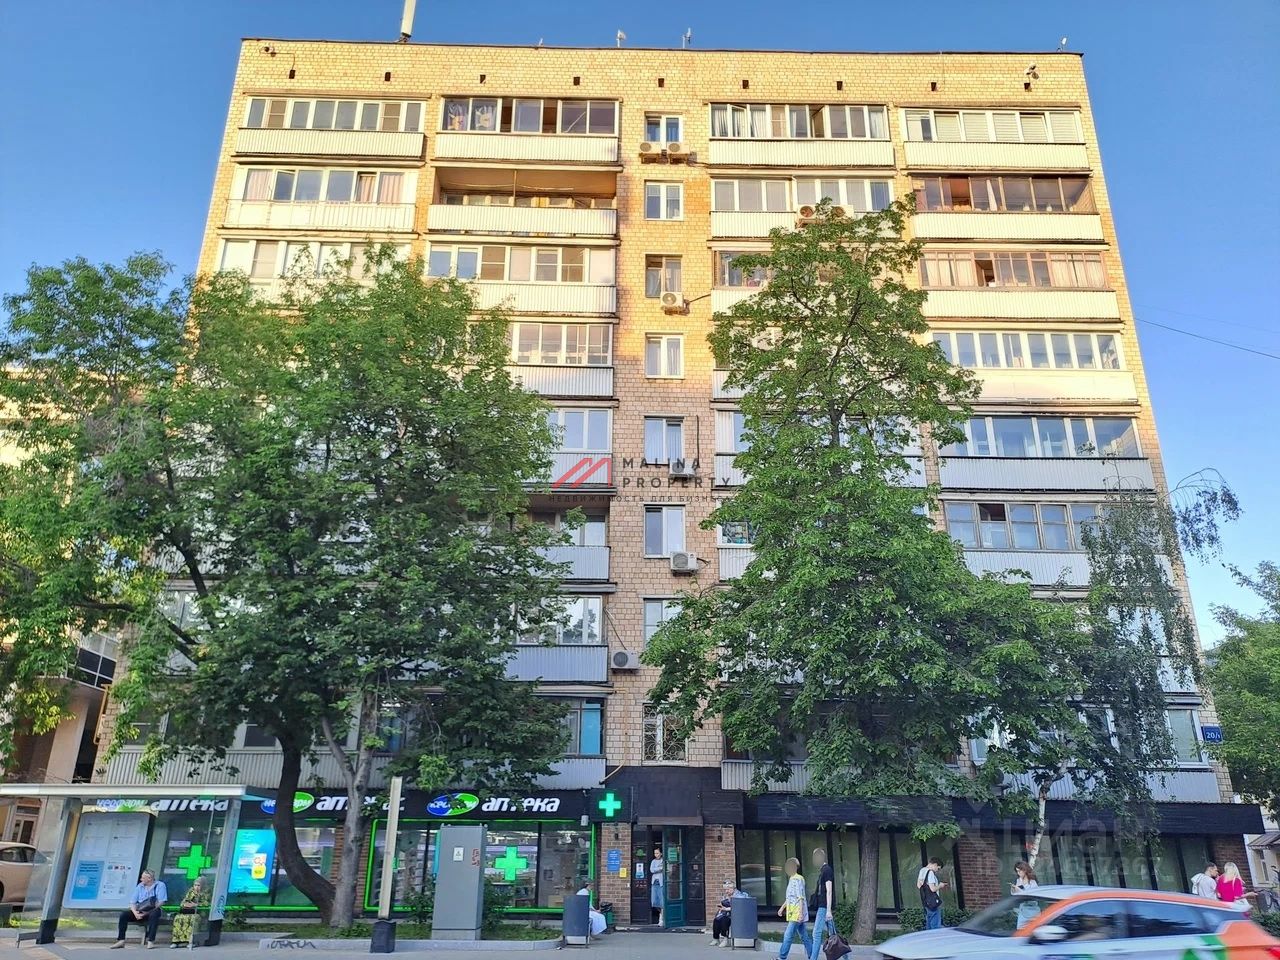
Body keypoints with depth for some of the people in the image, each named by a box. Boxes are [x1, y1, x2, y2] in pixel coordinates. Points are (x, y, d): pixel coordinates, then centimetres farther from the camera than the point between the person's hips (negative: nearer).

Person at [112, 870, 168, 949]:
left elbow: (161, 902, -12)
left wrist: (147, 912, -23)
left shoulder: (160, 885, -3)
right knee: (123, 915, -17)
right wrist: (135, 912, -15)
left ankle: (151, 941, -35)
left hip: (152, 911, -5)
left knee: (154, 914, -37)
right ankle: (121, 941, -12)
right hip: (139, 911, 5)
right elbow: (132, 902, 7)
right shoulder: (139, 886, 12)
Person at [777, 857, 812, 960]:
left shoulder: (797, 879, -14)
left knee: (788, 936, -7)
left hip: (797, 914, -10)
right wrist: (782, 908, 26)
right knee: (804, 936, 10)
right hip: (793, 914, 10)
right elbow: (789, 897, 26)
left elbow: (801, 898, -18)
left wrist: (800, 913, -22)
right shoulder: (791, 879, 16)